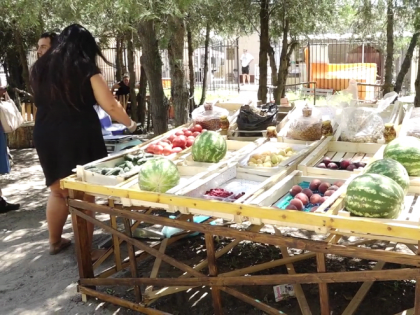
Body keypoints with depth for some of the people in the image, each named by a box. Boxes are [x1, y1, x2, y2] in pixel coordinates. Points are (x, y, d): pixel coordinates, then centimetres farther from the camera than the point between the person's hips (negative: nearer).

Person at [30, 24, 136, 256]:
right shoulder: (85, 68, -7)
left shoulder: (40, 67, 9)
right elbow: (111, 106, -10)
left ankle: (55, 242, 33)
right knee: (83, 196, 3)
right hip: (78, 136, -5)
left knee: (57, 191, 20)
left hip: (45, 135, 6)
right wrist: (130, 124, 6)